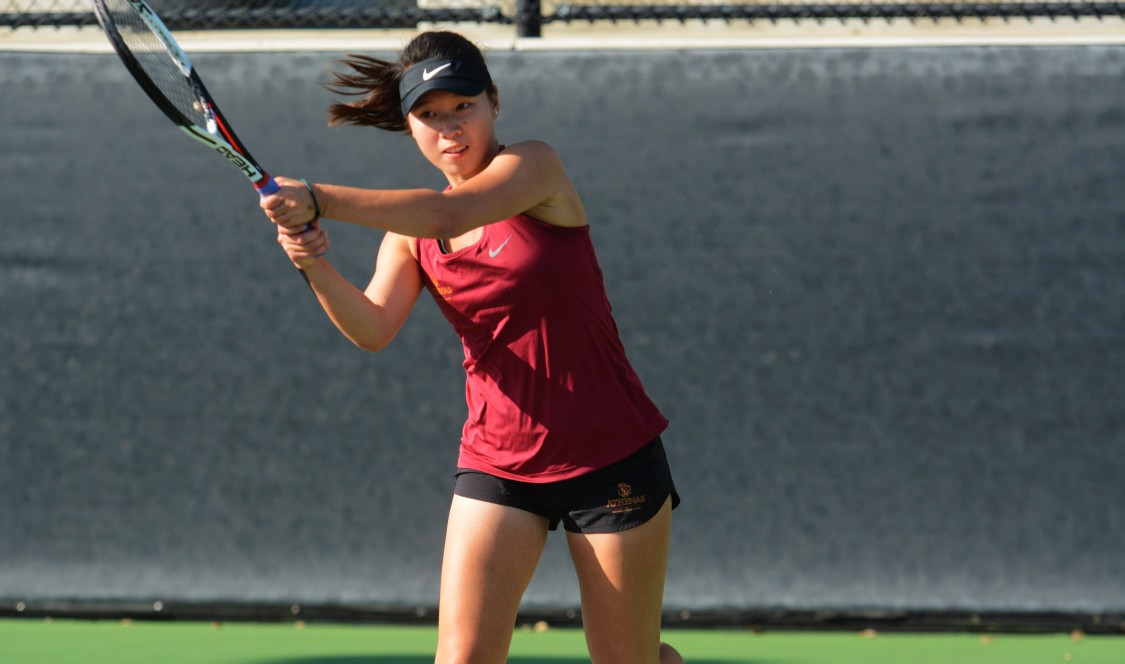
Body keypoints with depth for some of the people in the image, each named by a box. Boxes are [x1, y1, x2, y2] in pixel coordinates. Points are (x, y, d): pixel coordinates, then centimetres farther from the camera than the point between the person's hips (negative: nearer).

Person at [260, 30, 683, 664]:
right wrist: (318, 267, -30)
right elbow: (374, 328, -10)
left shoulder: (535, 166, -9)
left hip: (611, 459, -4)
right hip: (498, 464, 4)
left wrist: (317, 200, -36)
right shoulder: (410, 231, 6)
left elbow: (449, 216, -28)